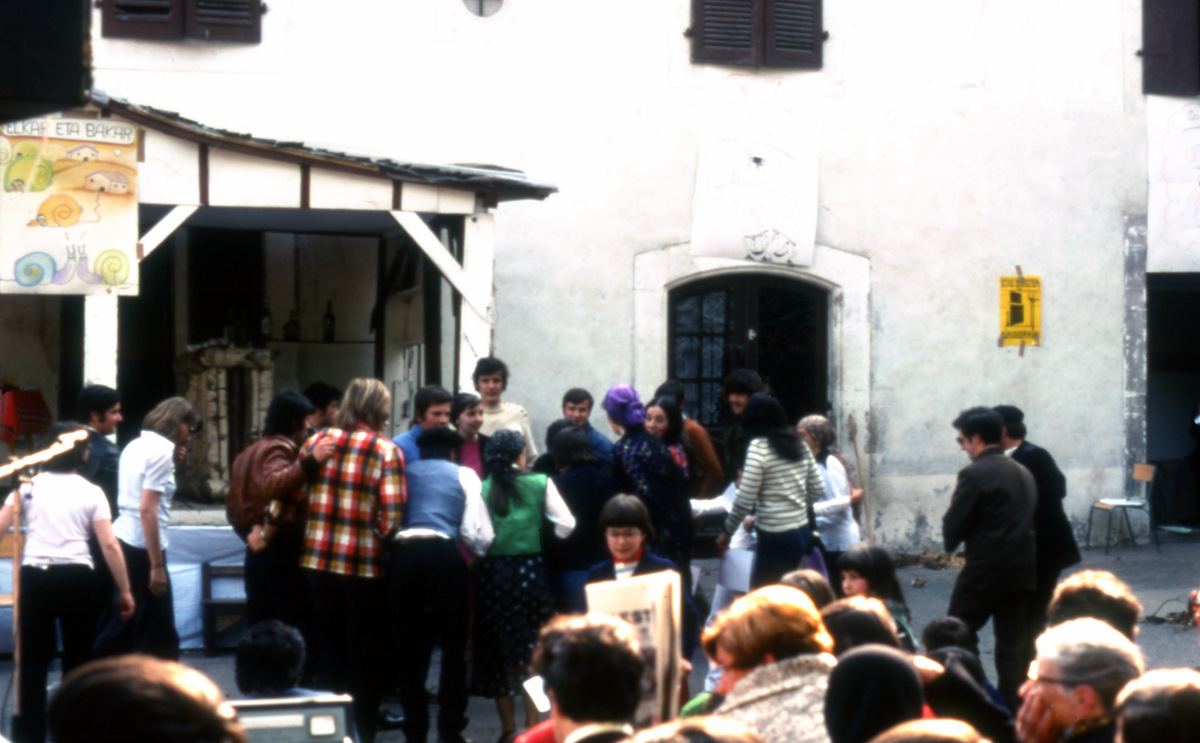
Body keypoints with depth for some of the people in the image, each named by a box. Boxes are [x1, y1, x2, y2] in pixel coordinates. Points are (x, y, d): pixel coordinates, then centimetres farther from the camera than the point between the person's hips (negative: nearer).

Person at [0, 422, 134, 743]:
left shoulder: (27, 486, 8)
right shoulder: (91, 493, 5)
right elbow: (109, 545, -1)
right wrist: (124, 590, 3)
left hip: (35, 578, 1)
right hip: (77, 578, 0)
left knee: (32, 660, 6)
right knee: (78, 660, 11)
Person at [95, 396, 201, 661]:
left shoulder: (136, 446, 15)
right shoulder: (162, 449, -11)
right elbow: (147, 509, -18)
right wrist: (157, 565, -18)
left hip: (122, 540, 9)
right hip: (142, 548, -9)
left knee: (118, 629, 12)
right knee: (159, 636, -1)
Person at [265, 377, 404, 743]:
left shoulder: (318, 440, 3)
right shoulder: (387, 451, -9)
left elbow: (287, 493, 5)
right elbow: (391, 516, -17)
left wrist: (267, 531, 18)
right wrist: (381, 538, 2)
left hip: (318, 561, 4)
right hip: (364, 564, -4)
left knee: (327, 648, 17)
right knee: (363, 657, 8)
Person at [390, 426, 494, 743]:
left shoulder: (404, 472, 23)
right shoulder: (463, 475, 15)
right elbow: (478, 534, 5)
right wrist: (475, 550, 25)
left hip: (402, 553, 2)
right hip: (444, 554, -2)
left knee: (409, 647, 11)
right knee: (453, 645, 8)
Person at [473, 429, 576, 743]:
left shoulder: (481, 489, -5)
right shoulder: (540, 484, -3)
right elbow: (566, 523, -5)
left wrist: (483, 550, 7)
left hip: (492, 572, 0)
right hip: (529, 569, 0)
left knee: (497, 649, 10)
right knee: (533, 650, 9)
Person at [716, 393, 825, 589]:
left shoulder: (759, 447, -13)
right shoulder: (798, 443, 8)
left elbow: (745, 500, -14)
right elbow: (818, 489, 11)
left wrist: (727, 532, -2)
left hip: (776, 538, -8)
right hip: (802, 531, 8)